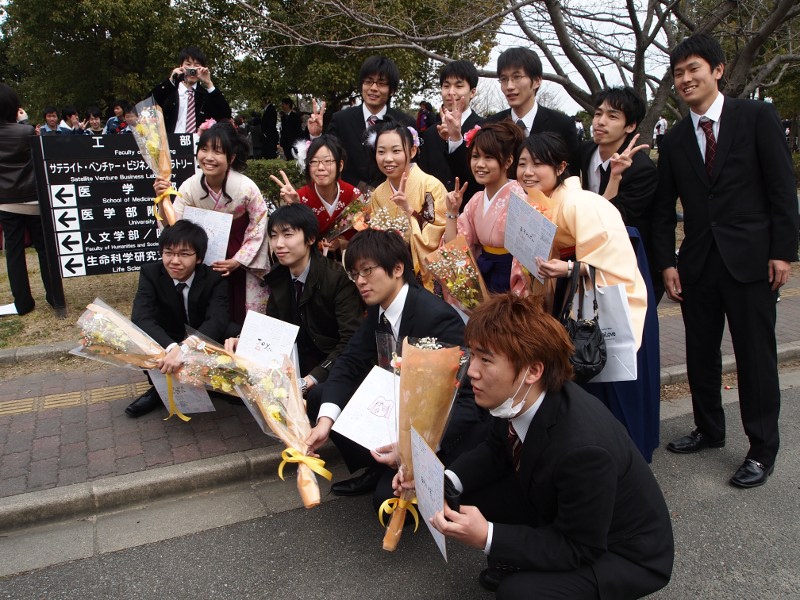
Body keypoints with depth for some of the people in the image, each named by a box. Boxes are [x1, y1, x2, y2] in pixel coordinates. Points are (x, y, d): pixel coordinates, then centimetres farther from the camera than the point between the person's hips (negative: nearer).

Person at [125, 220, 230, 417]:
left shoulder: (214, 279, -19)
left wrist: (185, 349, -55)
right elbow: (141, 317, -31)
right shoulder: (150, 273, -16)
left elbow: (217, 321, -35)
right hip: (166, 344, 1)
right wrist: (172, 347, -51)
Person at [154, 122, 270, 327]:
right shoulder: (190, 187, -14)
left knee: (242, 316, 4)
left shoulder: (246, 187, -22)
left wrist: (238, 260, -15)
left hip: (242, 260, -2)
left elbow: (258, 226, -11)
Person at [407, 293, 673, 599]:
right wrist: (445, 480, -15)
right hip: (562, 515, 7)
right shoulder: (518, 399, -17)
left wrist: (487, 538, -34)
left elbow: (579, 548, -27)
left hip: (628, 552, -7)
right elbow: (496, 450, 2)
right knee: (477, 499, -5)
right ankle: (518, 560, 17)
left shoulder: (583, 447, -39)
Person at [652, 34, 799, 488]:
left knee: (756, 355, 2)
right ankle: (710, 430, 29)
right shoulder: (674, 140, 9)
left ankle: (763, 449, 16)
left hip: (750, 258, -4)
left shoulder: (757, 117, -1)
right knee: (700, 353, 11)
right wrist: (668, 263, 2)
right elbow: (664, 210, 9)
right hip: (697, 262, 4)